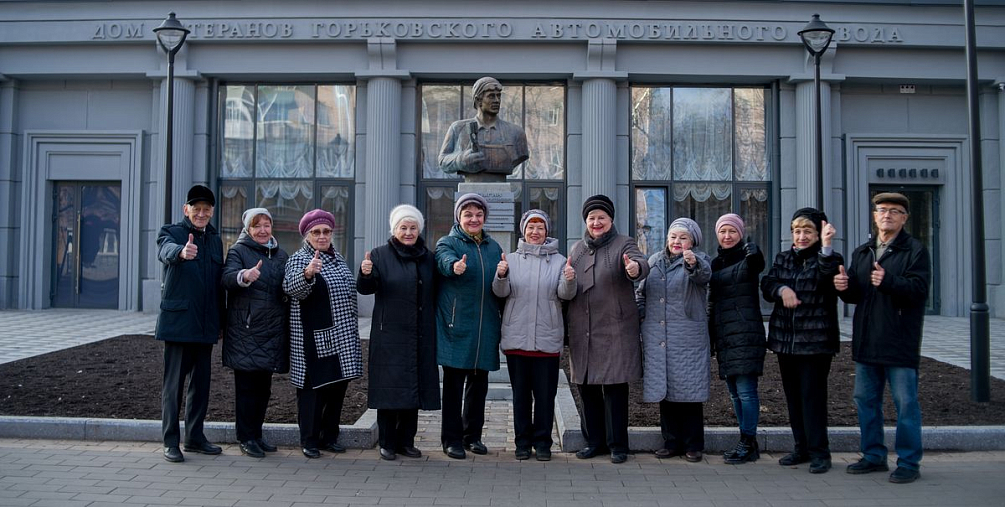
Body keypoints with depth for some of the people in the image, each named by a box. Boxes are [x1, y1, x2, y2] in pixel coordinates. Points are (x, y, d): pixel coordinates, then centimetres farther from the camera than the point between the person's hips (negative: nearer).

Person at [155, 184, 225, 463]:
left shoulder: (215, 240, 14)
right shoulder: (171, 232, -2)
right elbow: (166, 250, -28)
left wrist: (220, 322, 14)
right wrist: (181, 252, -51)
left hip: (205, 324, 6)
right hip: (178, 321, -6)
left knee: (201, 383, 12)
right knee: (173, 383, -1)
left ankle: (195, 437, 23)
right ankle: (170, 442, 7)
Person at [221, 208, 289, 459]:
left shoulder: (281, 255, 16)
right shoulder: (238, 251, -1)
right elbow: (227, 278, -19)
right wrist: (244, 276, -40)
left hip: (272, 331, 6)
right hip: (245, 331, -5)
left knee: (264, 387, 11)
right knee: (246, 386, -2)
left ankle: (256, 434, 22)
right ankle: (246, 438, 6)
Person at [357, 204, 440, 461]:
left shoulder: (428, 258, 11)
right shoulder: (380, 255, 1)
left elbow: (435, 293, 17)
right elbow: (365, 289, -8)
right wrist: (365, 274, -27)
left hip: (420, 337, 4)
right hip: (389, 335, -3)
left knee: (414, 389, 7)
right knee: (390, 388, -2)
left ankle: (406, 441, 17)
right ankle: (387, 443, 8)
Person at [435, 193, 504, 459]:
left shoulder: (493, 247, 15)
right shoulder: (447, 243, -1)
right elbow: (445, 260, -26)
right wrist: (455, 266, -47)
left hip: (486, 326, 5)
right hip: (456, 325, -5)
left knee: (479, 382, 12)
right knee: (454, 383, -2)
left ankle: (473, 435, 24)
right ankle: (451, 439, 7)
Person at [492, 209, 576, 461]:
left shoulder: (558, 260, 5)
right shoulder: (512, 259, 7)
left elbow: (565, 294, -5)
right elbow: (501, 292, -2)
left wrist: (569, 280, -26)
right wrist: (501, 276, -23)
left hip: (547, 339, -1)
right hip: (516, 338, 1)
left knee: (545, 393, 4)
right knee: (521, 392, 9)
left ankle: (543, 442, 15)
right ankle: (522, 442, 18)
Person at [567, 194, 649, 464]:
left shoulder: (623, 244, 0)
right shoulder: (577, 249, 15)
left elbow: (640, 261, -22)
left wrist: (635, 268, -45)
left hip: (615, 332, -5)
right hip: (582, 331, 5)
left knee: (615, 387, -2)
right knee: (586, 387, 10)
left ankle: (618, 444, 8)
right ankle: (594, 440, 23)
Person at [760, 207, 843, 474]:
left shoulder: (828, 258, -2)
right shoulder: (783, 259, 13)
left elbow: (827, 273, -25)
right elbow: (766, 284, 2)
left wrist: (826, 247, -40)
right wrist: (781, 289, -19)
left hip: (815, 339, -6)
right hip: (785, 339, 6)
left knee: (813, 395, -7)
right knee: (793, 395, 11)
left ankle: (819, 452, 0)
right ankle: (802, 447, 21)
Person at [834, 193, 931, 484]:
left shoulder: (915, 251, -3)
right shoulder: (861, 253, 16)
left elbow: (919, 289, -16)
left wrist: (889, 281, -31)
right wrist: (845, 287, -7)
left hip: (900, 342, -6)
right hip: (866, 341, 7)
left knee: (905, 403, -2)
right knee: (865, 400, 12)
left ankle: (909, 463, 8)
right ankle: (874, 456, 25)